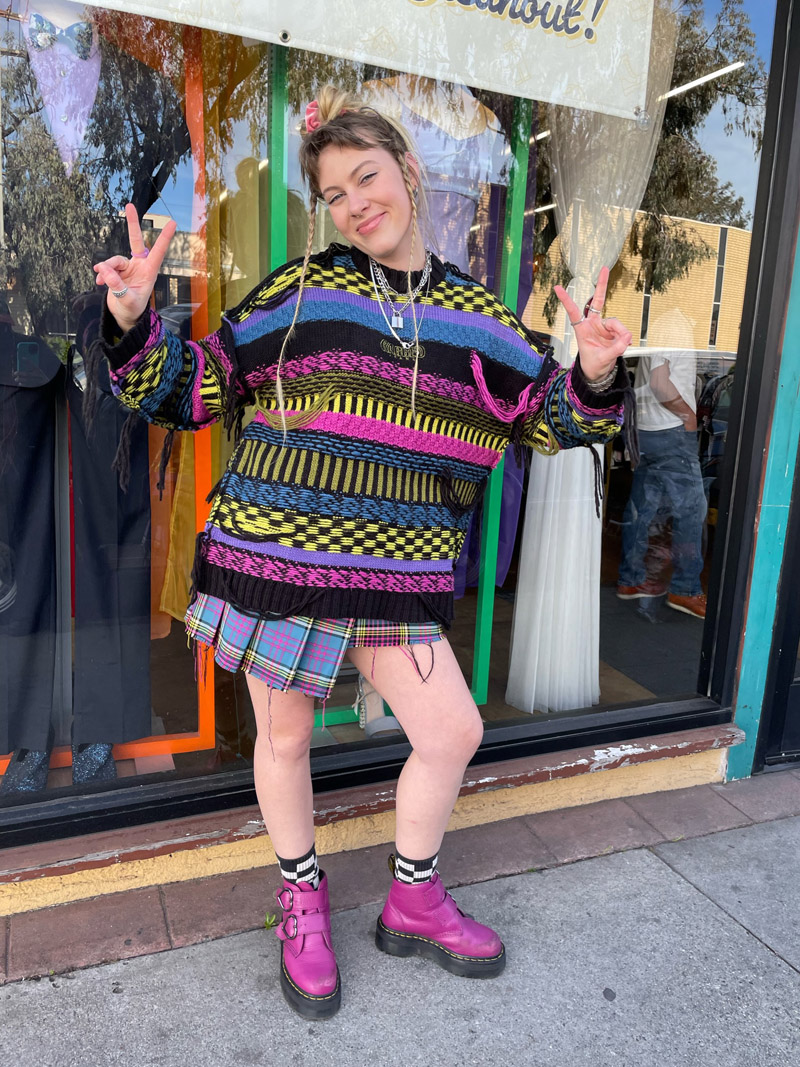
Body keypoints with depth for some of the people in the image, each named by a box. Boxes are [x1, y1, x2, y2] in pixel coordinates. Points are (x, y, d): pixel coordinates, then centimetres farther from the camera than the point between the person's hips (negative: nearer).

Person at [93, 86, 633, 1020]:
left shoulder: (475, 314, 7)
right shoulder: (299, 290, 1)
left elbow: (553, 418, 11)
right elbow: (194, 389, 3)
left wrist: (593, 376, -9)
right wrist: (133, 324, -13)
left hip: (396, 574, 3)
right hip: (276, 555, -2)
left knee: (454, 733, 6)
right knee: (285, 738, 11)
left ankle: (413, 903, 34)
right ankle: (301, 900, 40)